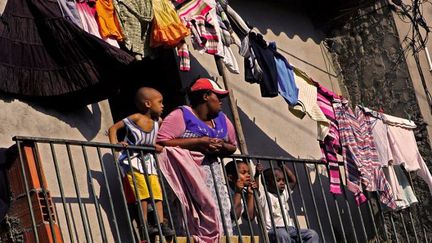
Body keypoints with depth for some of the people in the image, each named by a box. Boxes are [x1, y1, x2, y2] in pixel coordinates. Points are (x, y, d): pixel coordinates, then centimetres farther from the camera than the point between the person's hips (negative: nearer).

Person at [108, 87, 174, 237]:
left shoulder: (157, 121, 6)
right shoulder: (136, 118, -11)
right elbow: (113, 128, -10)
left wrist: (157, 145, 7)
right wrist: (115, 143, -24)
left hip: (148, 161, 6)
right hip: (133, 160, -6)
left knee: (157, 191, -4)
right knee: (143, 192, -14)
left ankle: (161, 224, -2)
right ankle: (144, 225, -8)